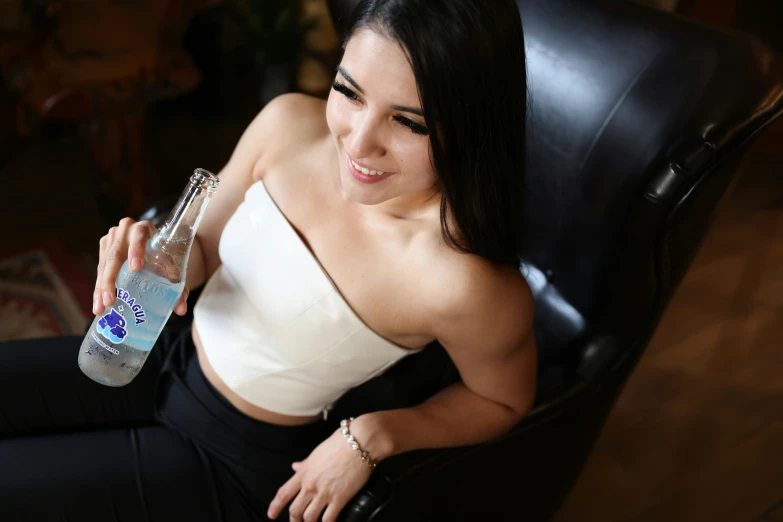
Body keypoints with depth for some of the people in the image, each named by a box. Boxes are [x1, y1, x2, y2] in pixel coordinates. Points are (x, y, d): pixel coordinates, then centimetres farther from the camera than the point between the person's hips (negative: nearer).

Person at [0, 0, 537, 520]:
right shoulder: (290, 123, -17)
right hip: (175, 358, 5)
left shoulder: (460, 282, -33)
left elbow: (505, 401, -11)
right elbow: (204, 247, 0)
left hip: (239, 460, -5)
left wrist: (373, 436, -19)